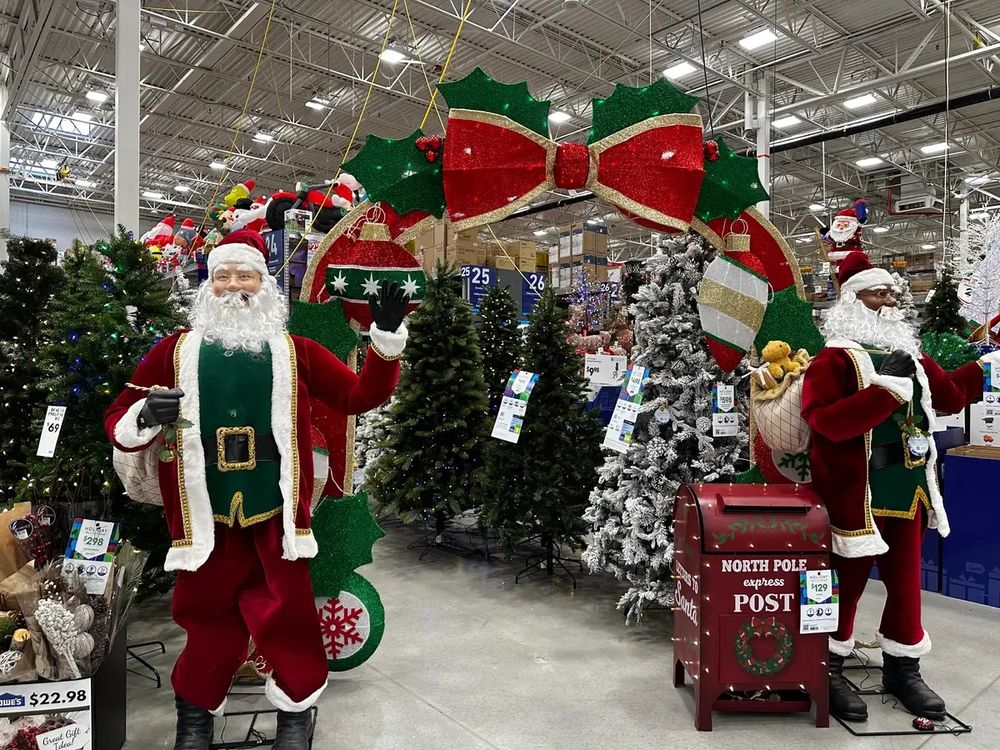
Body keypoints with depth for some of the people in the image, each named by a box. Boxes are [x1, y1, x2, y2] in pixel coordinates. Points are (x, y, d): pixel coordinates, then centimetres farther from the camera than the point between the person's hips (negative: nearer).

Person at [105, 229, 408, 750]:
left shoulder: (294, 351, 4)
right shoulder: (175, 350, 4)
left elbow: (359, 396, 2)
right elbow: (119, 422, 7)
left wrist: (386, 339, -9)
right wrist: (144, 417, -16)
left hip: (274, 507, 0)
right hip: (206, 510, 1)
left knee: (285, 610, 8)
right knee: (208, 614, 13)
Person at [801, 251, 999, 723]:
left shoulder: (909, 354, 14)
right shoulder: (835, 357, -12)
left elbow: (948, 396, 28)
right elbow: (824, 420, -26)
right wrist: (884, 394, -28)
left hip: (908, 489, 8)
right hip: (857, 492, -7)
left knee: (906, 579, 16)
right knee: (848, 581, 3)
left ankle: (902, 668, 32)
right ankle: (828, 671, 18)